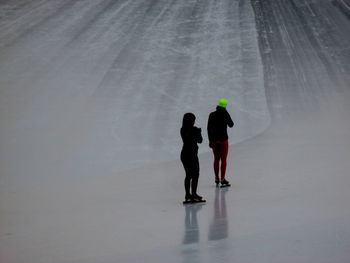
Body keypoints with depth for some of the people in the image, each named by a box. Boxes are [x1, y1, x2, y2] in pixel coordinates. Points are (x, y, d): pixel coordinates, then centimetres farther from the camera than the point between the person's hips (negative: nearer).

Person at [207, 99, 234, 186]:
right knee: (223, 160, 1)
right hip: (223, 139, -4)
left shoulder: (212, 115, -1)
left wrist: (210, 140, 10)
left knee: (216, 159, 15)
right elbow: (231, 125, 3)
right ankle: (222, 179, -3)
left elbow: (209, 128, 2)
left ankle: (217, 179, 19)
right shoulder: (225, 114, -11)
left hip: (214, 140, 4)